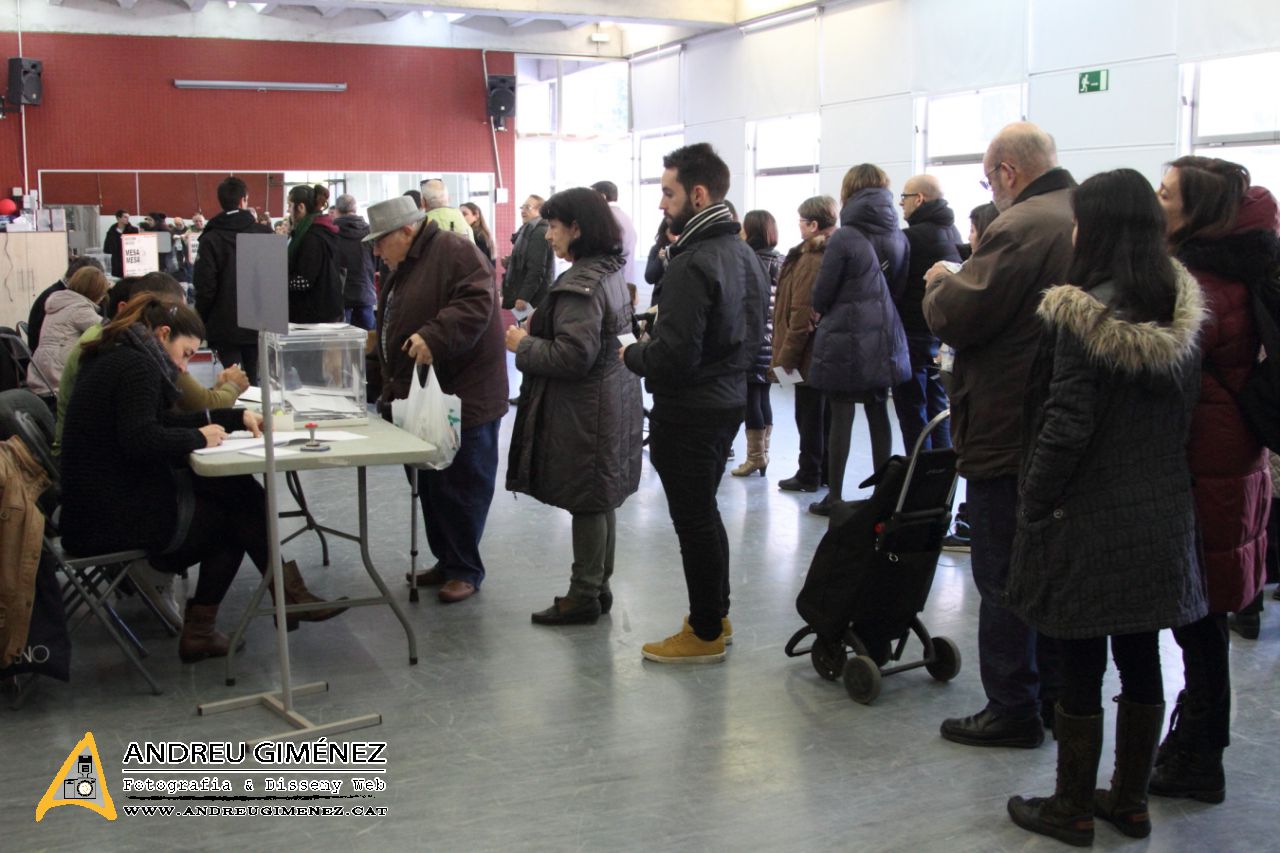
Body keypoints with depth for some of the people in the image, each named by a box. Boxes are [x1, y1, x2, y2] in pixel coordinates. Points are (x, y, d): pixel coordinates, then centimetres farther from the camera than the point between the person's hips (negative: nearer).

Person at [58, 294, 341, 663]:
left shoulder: (112, 359, 18)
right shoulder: (137, 366, -14)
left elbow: (163, 421, 21)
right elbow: (141, 439, -28)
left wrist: (239, 417, 13)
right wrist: (199, 438, -12)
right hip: (116, 517, -10)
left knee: (235, 492, 7)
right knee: (236, 512, 0)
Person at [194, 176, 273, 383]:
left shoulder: (211, 239, -8)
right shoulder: (265, 234, -2)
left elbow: (205, 287, -10)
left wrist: (201, 321, 4)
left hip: (225, 326, -2)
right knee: (253, 380, 11)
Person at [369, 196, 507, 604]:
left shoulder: (454, 252, -12)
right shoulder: (404, 268, 18)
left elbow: (476, 305, -26)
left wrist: (434, 338, -35)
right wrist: (391, 391, 19)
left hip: (464, 397, -10)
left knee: (460, 486, -1)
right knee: (431, 484, 14)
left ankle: (466, 569, 10)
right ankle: (445, 560, 26)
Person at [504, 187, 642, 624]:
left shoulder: (580, 284, -21)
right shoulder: (610, 272, 9)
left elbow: (573, 356, -26)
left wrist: (523, 345, -11)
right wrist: (540, 327, 12)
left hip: (584, 408, -10)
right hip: (611, 400, 10)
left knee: (585, 503, 1)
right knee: (600, 499, 16)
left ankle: (584, 596, 11)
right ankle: (599, 586, 27)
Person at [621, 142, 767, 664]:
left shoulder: (693, 265, -22)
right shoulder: (743, 254, 8)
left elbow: (674, 356, -26)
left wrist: (632, 355, -8)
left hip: (689, 411, -9)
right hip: (729, 400, 9)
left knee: (693, 521, 3)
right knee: (705, 513, 21)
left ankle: (705, 634, 15)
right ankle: (716, 614, 33)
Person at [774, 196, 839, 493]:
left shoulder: (810, 260, -17)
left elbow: (801, 314, -21)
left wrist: (786, 355, -15)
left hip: (809, 354, -9)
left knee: (808, 415, 0)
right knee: (824, 413, 15)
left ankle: (809, 475, 8)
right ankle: (827, 473, 24)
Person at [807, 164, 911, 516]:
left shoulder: (844, 237, -14)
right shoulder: (898, 238, 3)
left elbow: (821, 294, -9)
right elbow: (900, 289, 12)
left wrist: (822, 311, 11)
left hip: (844, 341, -5)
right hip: (884, 339, 5)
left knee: (841, 417, 1)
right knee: (878, 414, 12)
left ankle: (835, 496, 7)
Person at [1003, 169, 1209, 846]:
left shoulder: (1085, 315, -18)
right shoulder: (1181, 312, 4)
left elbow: (1067, 427, -19)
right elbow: (1186, 412, 10)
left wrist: (1034, 504, -10)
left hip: (1089, 519, -7)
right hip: (1161, 512, 7)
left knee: (1080, 669, 5)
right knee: (1140, 663, 15)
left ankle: (1072, 809, 18)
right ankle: (1130, 802, 29)